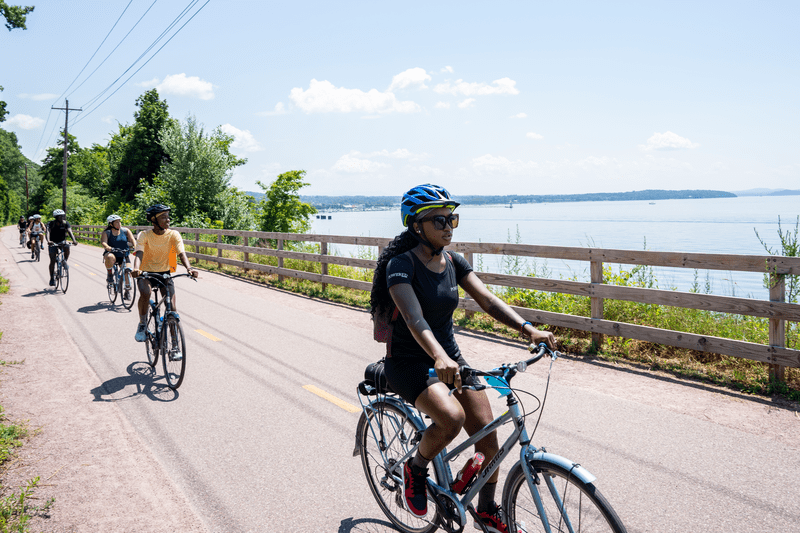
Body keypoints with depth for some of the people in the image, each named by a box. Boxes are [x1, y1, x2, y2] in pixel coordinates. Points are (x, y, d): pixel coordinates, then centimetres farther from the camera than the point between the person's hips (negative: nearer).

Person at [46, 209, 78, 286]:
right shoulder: (51, 224, -17)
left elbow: (70, 232, -27)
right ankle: (52, 278, 3)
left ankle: (65, 261, -12)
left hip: (62, 242, 1)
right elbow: (48, 232, -33)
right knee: (52, 261, -7)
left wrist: (74, 240, -46)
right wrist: (48, 241, -53)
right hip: (53, 243, -1)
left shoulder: (65, 223, -12)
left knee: (67, 247, -35)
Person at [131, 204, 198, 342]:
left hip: (164, 273, 2)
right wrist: (136, 269, -50)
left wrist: (189, 268, -43)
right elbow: (139, 253, -28)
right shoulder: (144, 235, -14)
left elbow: (181, 253, -22)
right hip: (146, 273, -2)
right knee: (145, 293, -34)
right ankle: (142, 324, -8)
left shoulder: (173, 235, -10)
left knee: (172, 308, -11)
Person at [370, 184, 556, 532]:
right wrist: (439, 358, -50)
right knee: (452, 417, -31)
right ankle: (415, 467, 1)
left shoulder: (453, 262, 2)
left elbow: (487, 300, -7)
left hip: (449, 357, 6)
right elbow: (414, 318, -33)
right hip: (410, 362, -6)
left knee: (487, 431, -2)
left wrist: (528, 329, -22)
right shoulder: (402, 264, -18)